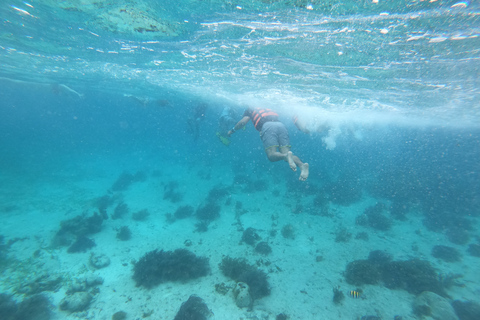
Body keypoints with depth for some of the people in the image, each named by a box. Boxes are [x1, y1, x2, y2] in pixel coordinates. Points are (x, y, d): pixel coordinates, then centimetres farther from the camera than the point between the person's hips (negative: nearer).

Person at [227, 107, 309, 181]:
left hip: (268, 126, -5)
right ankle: (302, 165, -35)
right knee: (285, 153, -6)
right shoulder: (267, 110, 44)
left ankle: (287, 156, -42)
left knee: (272, 155, -10)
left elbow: (243, 122, 13)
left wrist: (232, 130, 28)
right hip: (281, 125, 5)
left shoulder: (250, 110, 28)